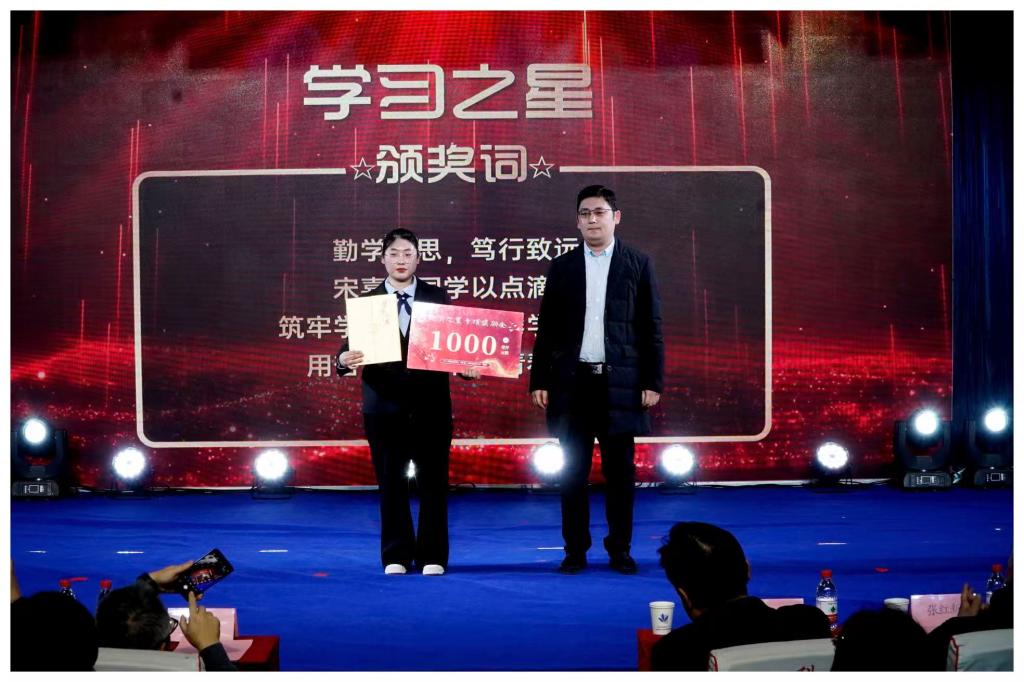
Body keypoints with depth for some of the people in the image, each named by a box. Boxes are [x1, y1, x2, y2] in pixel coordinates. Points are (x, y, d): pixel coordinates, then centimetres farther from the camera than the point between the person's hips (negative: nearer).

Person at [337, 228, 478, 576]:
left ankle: (432, 556, 13)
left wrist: (466, 366, -17)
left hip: (431, 405, 0)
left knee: (433, 482, 4)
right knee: (391, 484, 7)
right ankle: (396, 556, 17)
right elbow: (355, 347, -2)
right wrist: (345, 359, -24)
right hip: (385, 405, 0)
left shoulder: (437, 298, 5)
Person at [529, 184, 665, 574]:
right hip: (572, 382, 1)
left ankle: (620, 550, 12)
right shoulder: (562, 267, 8)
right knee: (573, 471, 4)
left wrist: (653, 381, -3)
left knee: (620, 472, 3)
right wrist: (539, 381, 1)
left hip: (620, 382, -1)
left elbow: (651, 328, 3)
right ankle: (575, 551, 11)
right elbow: (546, 329, 8)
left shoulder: (638, 264, 5)